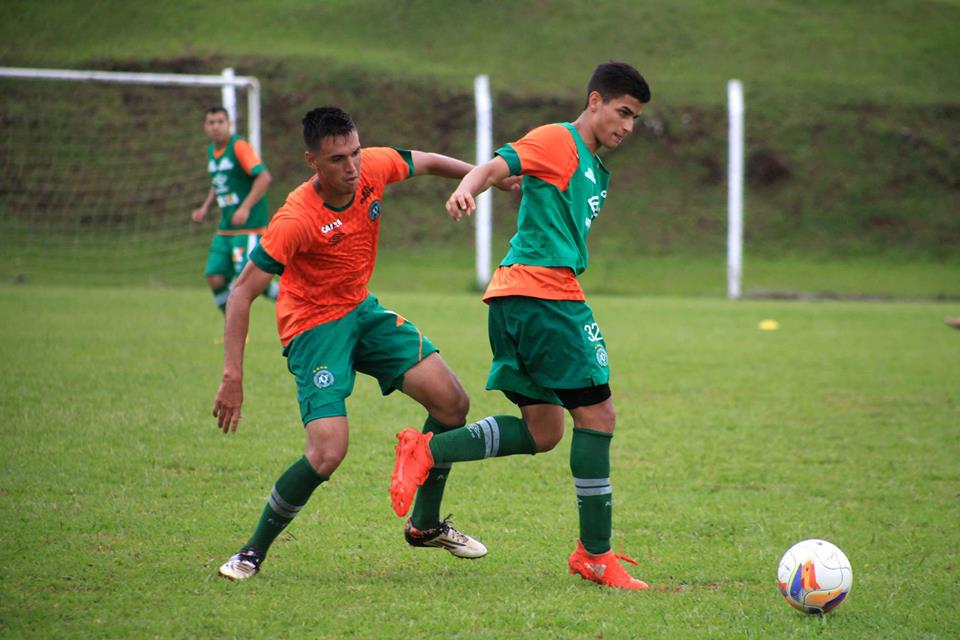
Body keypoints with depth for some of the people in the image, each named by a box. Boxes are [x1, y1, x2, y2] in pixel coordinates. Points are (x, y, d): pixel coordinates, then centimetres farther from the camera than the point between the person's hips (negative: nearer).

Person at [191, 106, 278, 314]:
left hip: (249, 226, -8)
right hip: (225, 229, 8)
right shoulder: (211, 151, 13)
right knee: (215, 278, -3)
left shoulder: (239, 146, -11)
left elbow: (264, 177, -20)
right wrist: (205, 207, 13)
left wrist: (245, 207, -26)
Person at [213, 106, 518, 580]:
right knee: (328, 451, -22)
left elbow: (426, 163, 11)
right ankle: (252, 553, -4)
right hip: (313, 328, -7)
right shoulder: (296, 219, -30)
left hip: (362, 310, 7)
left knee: (452, 402, 1)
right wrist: (233, 376, -31)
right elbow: (243, 292, -27)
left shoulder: (375, 167, -13)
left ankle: (425, 524, 21)